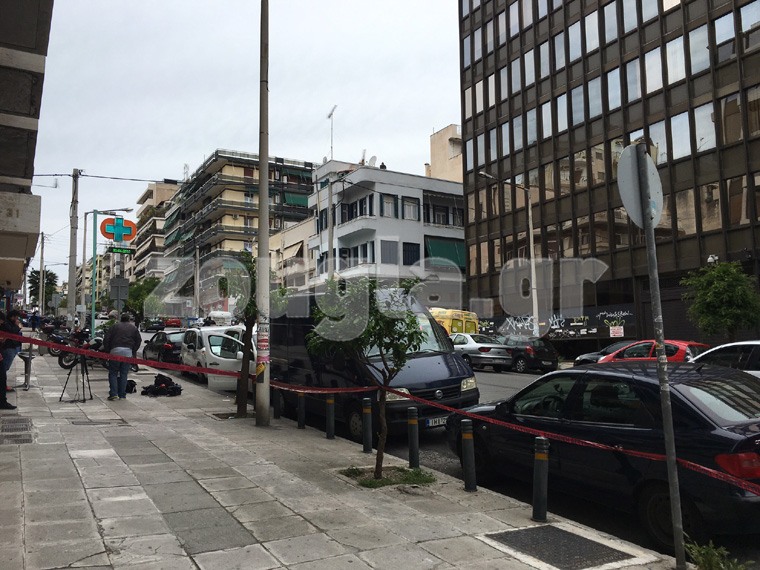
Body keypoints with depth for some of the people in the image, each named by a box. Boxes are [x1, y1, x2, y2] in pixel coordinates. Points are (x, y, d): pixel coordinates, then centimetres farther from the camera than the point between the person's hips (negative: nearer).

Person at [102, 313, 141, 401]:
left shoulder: (115, 326, 14)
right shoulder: (134, 328, 17)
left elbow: (106, 339, 7)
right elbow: (139, 340, 10)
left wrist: (107, 351, 14)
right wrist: (134, 351, 17)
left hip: (115, 351, -1)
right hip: (128, 352, 1)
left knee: (113, 373, 7)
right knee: (124, 374, 6)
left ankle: (113, 394, -4)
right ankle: (122, 395, 6)